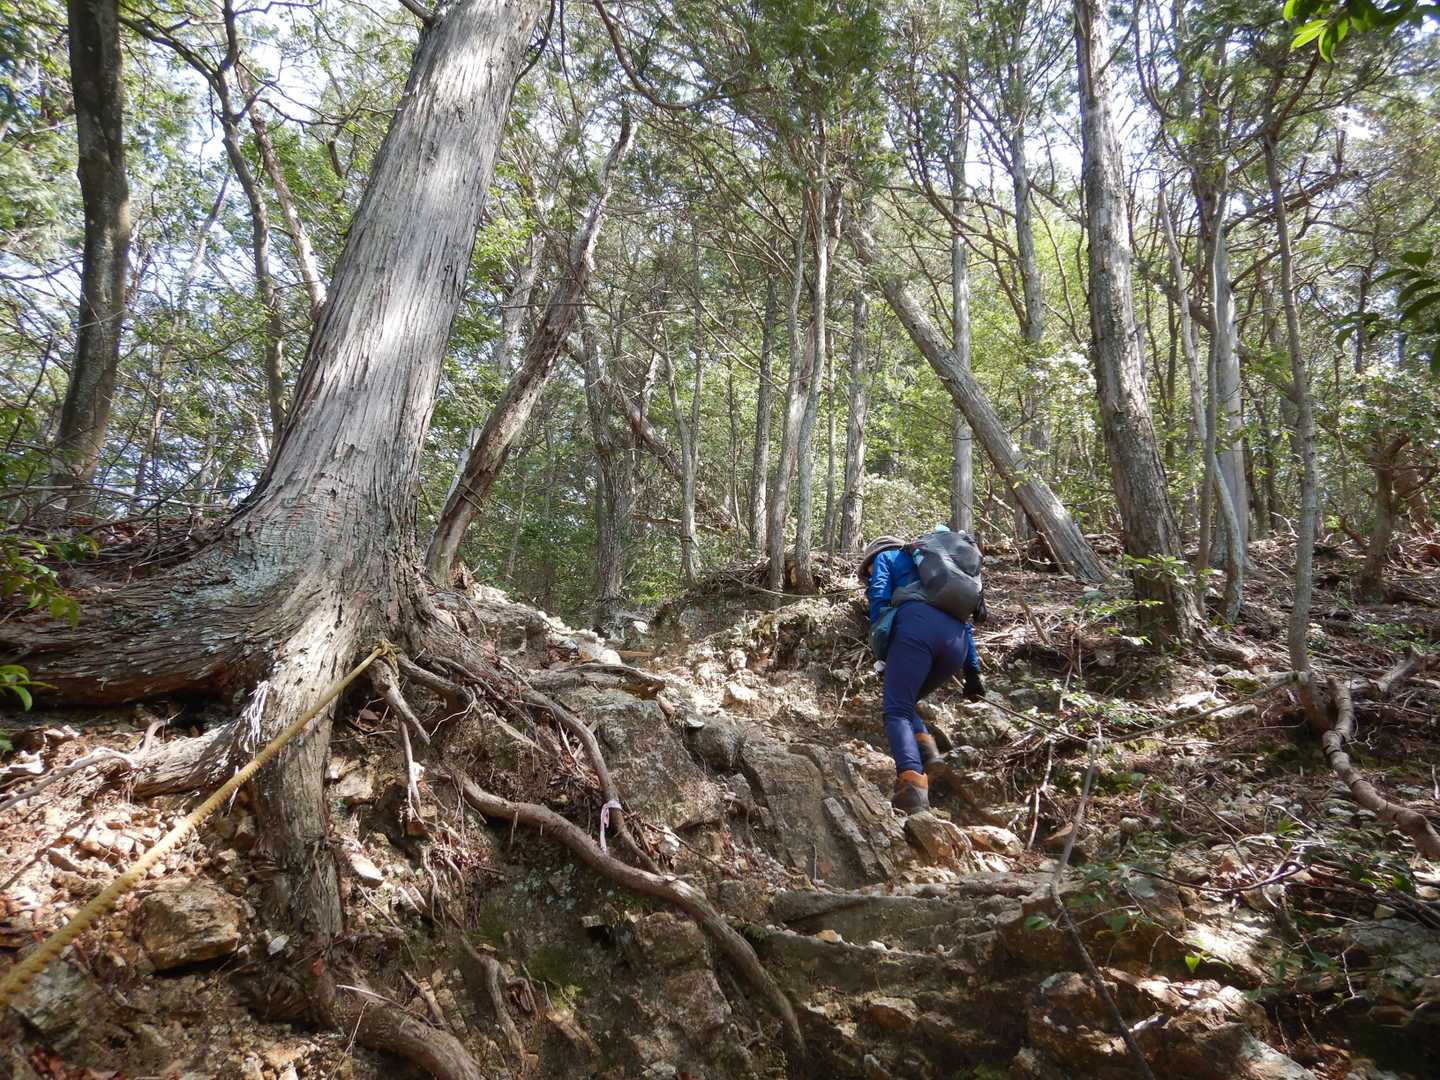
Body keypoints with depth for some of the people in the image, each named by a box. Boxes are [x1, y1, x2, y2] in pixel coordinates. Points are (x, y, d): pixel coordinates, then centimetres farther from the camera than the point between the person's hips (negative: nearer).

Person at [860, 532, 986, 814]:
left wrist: (882, 647, 2)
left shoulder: (886, 558, 24)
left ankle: (913, 786, -31)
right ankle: (927, 752, -6)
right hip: (956, 637, 6)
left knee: (897, 710, -9)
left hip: (918, 624, -6)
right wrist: (972, 670, 28)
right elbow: (964, 619, 33)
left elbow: (880, 600, 4)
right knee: (904, 703, 21)